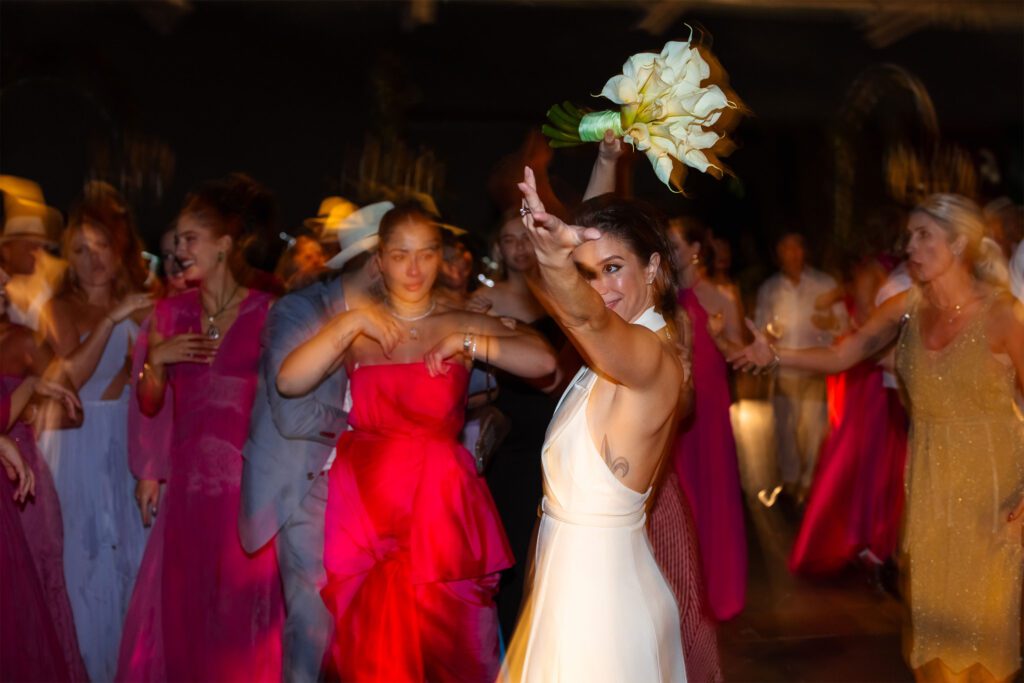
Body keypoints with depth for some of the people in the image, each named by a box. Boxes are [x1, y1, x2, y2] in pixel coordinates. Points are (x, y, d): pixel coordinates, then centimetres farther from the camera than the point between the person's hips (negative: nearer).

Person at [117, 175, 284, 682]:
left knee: (241, 608, 4)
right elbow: (150, 403, 14)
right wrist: (156, 359, -4)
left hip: (247, 479, -4)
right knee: (178, 606, 9)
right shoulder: (171, 312, 9)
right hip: (186, 478, 4)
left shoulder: (268, 312, -4)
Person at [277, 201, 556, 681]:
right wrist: (351, 323, -12)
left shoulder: (462, 326, 4)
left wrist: (467, 344, -15)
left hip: (441, 507, -1)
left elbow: (543, 361, -10)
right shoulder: (355, 330, 7)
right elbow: (288, 383, -8)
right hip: (367, 505, 1)